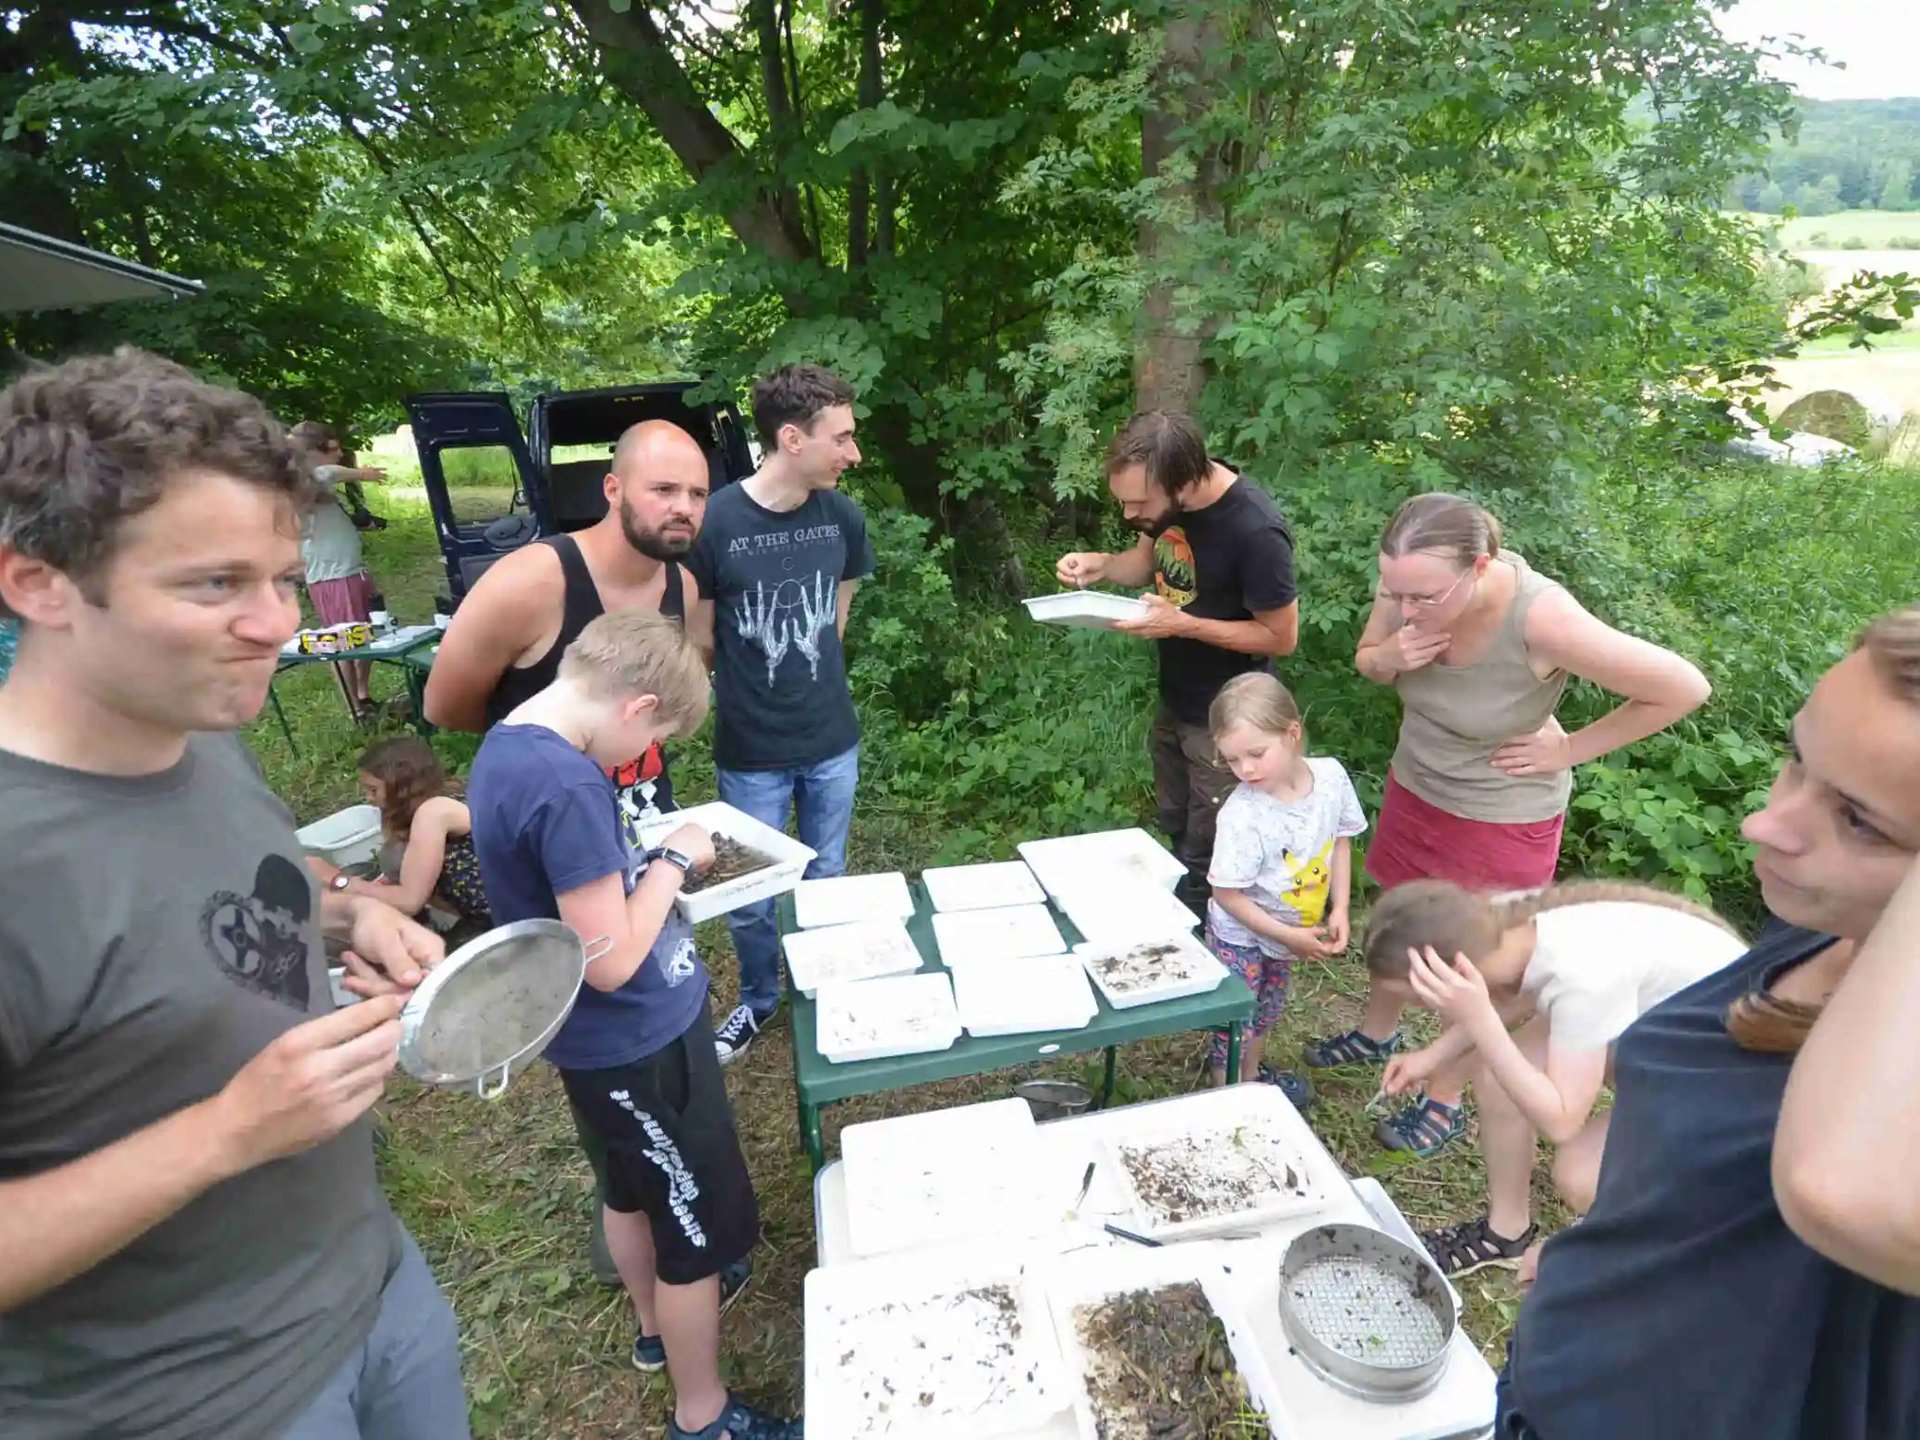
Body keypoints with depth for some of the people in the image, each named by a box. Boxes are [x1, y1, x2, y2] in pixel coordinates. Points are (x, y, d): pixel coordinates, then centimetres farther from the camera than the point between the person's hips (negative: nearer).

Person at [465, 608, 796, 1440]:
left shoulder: (505, 746, 0)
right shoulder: (568, 786, -31)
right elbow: (611, 960, -27)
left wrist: (647, 865, 5)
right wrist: (674, 861, -16)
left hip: (605, 1041, 9)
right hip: (639, 1042, -9)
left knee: (635, 1191, 30)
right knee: (703, 1232, 12)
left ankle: (657, 1325, 55)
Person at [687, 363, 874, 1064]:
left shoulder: (842, 516, -8)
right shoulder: (716, 521, -20)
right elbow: (700, 636, -7)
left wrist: (807, 673, 9)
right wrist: (757, 681, 4)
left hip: (832, 743, 3)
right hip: (751, 751, -3)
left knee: (826, 884, 19)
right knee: (750, 899, 13)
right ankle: (758, 1001, 42)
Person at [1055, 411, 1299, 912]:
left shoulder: (1255, 531, -31)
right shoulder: (1165, 498, -10)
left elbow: (1281, 636, -21)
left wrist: (1184, 625, -29)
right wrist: (1101, 565, -12)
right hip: (1173, 703, 7)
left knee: (1208, 857, 9)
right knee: (1176, 834, 25)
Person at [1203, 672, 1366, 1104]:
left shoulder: (1331, 775, -19)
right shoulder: (1242, 815, -33)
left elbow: (1340, 840, -2)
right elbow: (1226, 895, -23)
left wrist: (1339, 910, -7)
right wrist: (1289, 936, -21)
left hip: (1294, 930, 6)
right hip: (1240, 936, -6)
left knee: (1267, 1009, 27)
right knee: (1235, 1022, 7)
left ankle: (1251, 1075, 51)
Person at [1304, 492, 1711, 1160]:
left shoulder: (1541, 618, -35)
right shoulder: (1408, 585, -20)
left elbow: (1685, 688, -23)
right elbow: (1367, 658, 1)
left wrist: (1569, 749, -17)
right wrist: (1391, 655, -22)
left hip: (1501, 818, -5)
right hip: (1415, 787, 5)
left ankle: (1446, 1104, 38)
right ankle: (1376, 1034, 51)